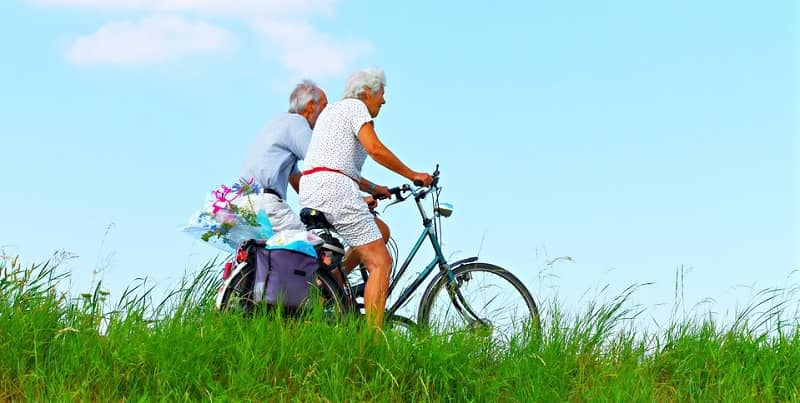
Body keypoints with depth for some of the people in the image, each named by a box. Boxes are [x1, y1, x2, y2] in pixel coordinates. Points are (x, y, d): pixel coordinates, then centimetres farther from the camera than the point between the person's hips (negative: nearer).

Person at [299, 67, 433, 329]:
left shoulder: (331, 109, 28)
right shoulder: (355, 106, 1)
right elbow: (375, 149, -12)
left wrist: (372, 187, 25)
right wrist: (413, 175, -3)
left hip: (309, 191, 9)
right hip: (334, 188, -9)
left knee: (381, 231, 24)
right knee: (380, 263, -10)